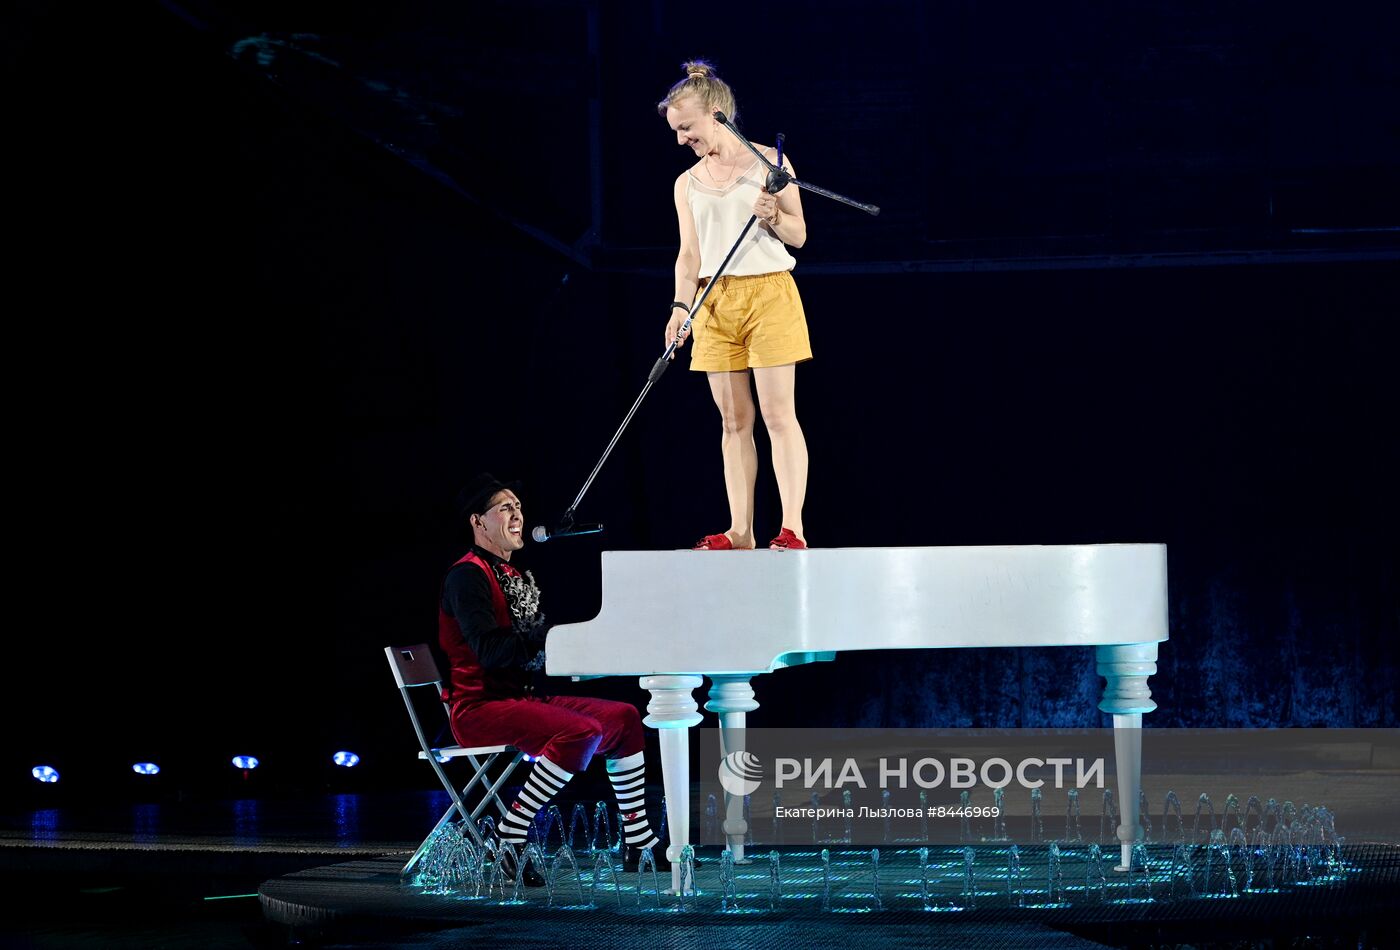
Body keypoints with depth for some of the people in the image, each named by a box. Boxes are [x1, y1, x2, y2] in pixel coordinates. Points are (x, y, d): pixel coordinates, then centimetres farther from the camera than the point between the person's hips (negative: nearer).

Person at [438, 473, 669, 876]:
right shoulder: (467, 576, -10)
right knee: (582, 732, -31)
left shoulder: (514, 577, 21)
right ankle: (511, 833, -24)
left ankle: (637, 838, 6)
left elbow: (532, 646, 18)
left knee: (624, 717, 3)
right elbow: (489, 650, -22)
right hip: (480, 706, -10)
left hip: (524, 697, 10)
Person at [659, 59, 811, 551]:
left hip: (768, 293, -4)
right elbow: (689, 254, 9)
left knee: (778, 414, -9)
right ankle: (740, 533, 4)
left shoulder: (768, 163, 1)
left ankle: (792, 529, -13)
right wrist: (681, 305, -5)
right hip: (715, 301, 4)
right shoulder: (687, 184, 13)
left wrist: (773, 218, -18)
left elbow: (798, 235, 2)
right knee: (734, 420, 4)